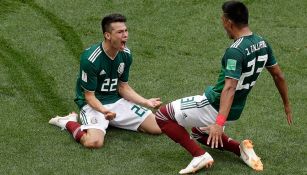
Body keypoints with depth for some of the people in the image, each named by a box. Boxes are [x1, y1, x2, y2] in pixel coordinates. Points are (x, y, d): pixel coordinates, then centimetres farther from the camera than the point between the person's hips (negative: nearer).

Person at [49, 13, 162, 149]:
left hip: (116, 101, 7)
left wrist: (146, 102, -6)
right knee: (94, 142, -35)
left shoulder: (125, 55, -2)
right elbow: (89, 96, -17)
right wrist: (104, 111, -37)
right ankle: (69, 122, -2)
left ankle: (114, 122, 13)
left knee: (157, 127, -4)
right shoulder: (91, 59, -23)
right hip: (94, 104, -6)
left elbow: (123, 87, 8)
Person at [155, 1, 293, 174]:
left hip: (215, 106, -9)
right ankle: (240, 148, 11)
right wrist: (287, 106, 23)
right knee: (199, 132, 34)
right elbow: (279, 76, 10)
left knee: (162, 115, 0)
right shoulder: (263, 43, 0)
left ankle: (200, 156, -8)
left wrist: (219, 123, -43)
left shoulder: (235, 51, -24)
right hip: (235, 112, 9)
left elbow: (229, 89, -35)